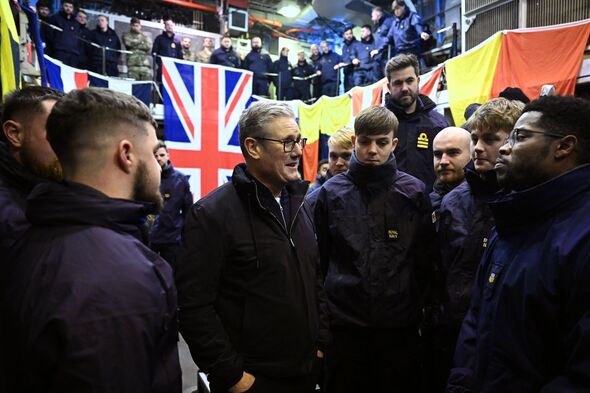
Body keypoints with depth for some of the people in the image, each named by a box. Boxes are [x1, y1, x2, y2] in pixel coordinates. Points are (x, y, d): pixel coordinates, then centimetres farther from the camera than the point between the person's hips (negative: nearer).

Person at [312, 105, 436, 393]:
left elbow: (425, 258, 4)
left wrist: (412, 303, 4)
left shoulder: (414, 192, -1)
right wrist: (325, 304, 4)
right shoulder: (331, 192, -1)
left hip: (400, 324, 0)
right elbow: (319, 257, 5)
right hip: (343, 322, 1)